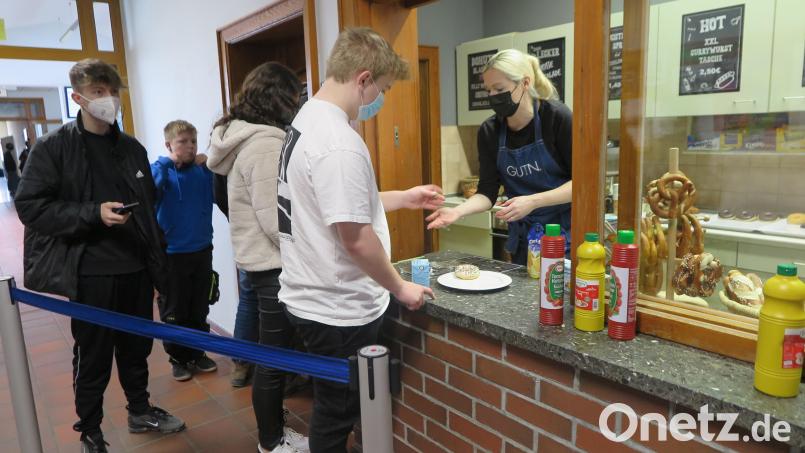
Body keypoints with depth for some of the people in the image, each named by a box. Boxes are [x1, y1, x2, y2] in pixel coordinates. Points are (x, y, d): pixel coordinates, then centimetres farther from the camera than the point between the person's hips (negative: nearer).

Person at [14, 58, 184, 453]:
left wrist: (156, 260, 12)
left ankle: (140, 411, 38)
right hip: (91, 272, -4)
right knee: (93, 357, 8)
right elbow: (30, 206, -9)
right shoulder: (53, 147, -5)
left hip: (136, 268, 4)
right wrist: (94, 213, -21)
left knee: (136, 347, 18)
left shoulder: (132, 148, 10)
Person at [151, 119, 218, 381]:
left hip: (202, 250, 3)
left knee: (199, 310, 14)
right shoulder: (161, 169, -5)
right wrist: (166, 163, -22)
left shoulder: (202, 171, 4)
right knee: (174, 312, 9)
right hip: (172, 253, -3)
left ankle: (198, 354, 30)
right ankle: (178, 358, 25)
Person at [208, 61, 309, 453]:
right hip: (275, 266, -10)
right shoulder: (266, 143, -19)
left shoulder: (243, 136, 12)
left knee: (274, 355, 18)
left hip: (260, 261, 10)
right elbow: (276, 220, -23)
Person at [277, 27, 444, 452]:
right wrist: (400, 288, -9)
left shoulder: (307, 120, 8)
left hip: (316, 300, 10)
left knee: (335, 408, 24)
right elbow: (356, 239, -24)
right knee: (337, 415, 10)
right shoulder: (339, 143, -25)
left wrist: (403, 198, 17)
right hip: (338, 310, -10)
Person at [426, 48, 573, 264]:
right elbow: (487, 192, -4)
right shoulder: (490, 131, -3)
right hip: (522, 237, 4)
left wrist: (533, 201, -25)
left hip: (565, 230, -3)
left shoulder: (556, 117, -14)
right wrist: (458, 211, -21)